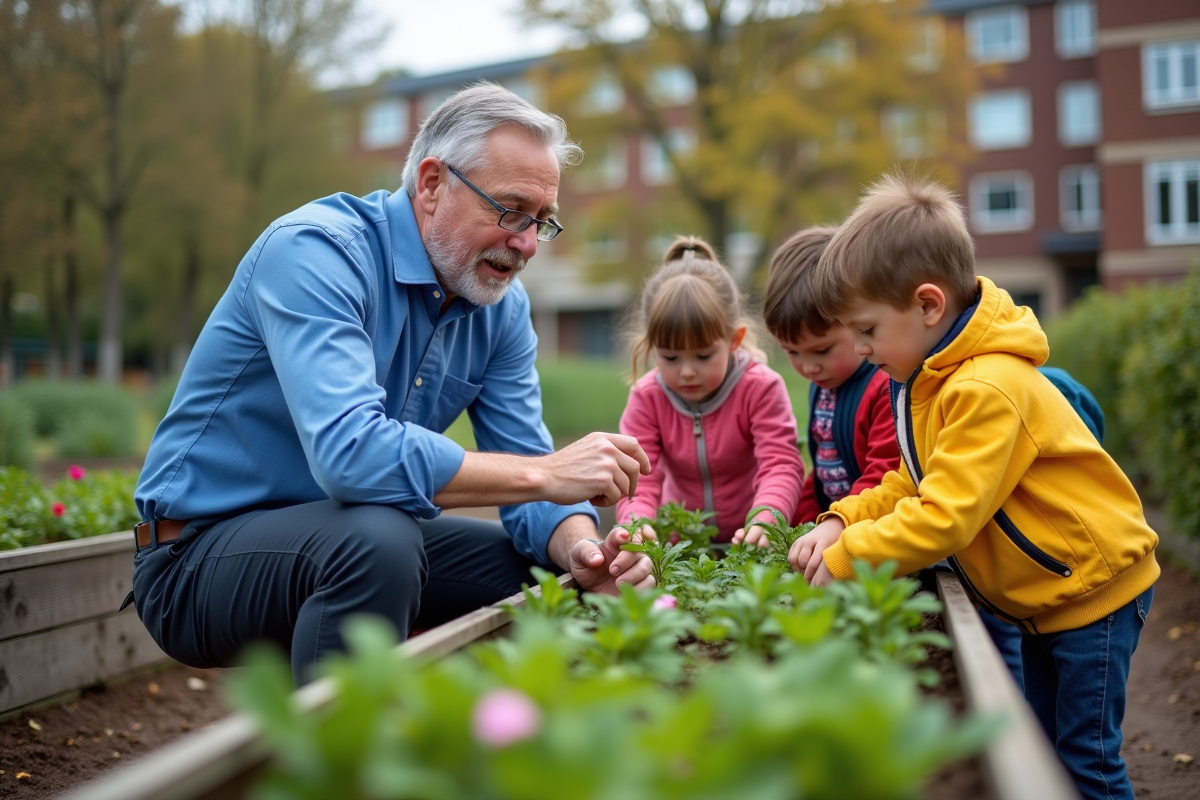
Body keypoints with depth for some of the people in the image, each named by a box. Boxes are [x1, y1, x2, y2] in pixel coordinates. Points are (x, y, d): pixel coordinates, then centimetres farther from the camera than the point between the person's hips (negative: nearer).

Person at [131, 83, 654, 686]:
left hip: (342, 539, 7)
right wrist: (546, 473, -33)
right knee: (377, 541, -36)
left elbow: (524, 465, -2)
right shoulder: (313, 251, -24)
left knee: (563, 566, -1)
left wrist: (582, 550, -24)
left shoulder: (502, 307, 0)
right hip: (198, 555, -7)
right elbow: (350, 452, -38)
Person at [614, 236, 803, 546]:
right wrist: (637, 523, -35)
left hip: (750, 543, -3)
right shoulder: (646, 398, -5)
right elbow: (637, 478, -12)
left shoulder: (761, 388, -12)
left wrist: (763, 522, -41)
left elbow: (782, 467, -20)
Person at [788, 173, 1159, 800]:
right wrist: (841, 522, -9)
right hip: (1043, 594, 10)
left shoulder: (987, 391, -30)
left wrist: (844, 559, -25)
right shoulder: (933, 381, 2)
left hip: (1092, 587, -10)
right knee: (1045, 748, 19)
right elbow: (914, 485, 6)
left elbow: (944, 519, -33)